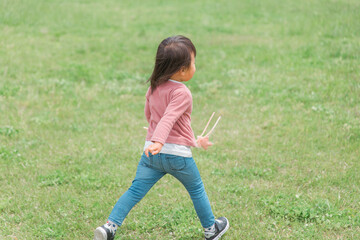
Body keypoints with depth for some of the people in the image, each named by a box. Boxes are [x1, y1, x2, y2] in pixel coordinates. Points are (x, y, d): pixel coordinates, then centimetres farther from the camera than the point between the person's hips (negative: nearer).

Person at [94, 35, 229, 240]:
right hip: (178, 154, -5)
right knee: (196, 190, 16)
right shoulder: (182, 93, -14)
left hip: (151, 153, 5)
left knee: (135, 190, 3)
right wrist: (158, 141, -44)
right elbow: (168, 119, -30)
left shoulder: (153, 88, 11)